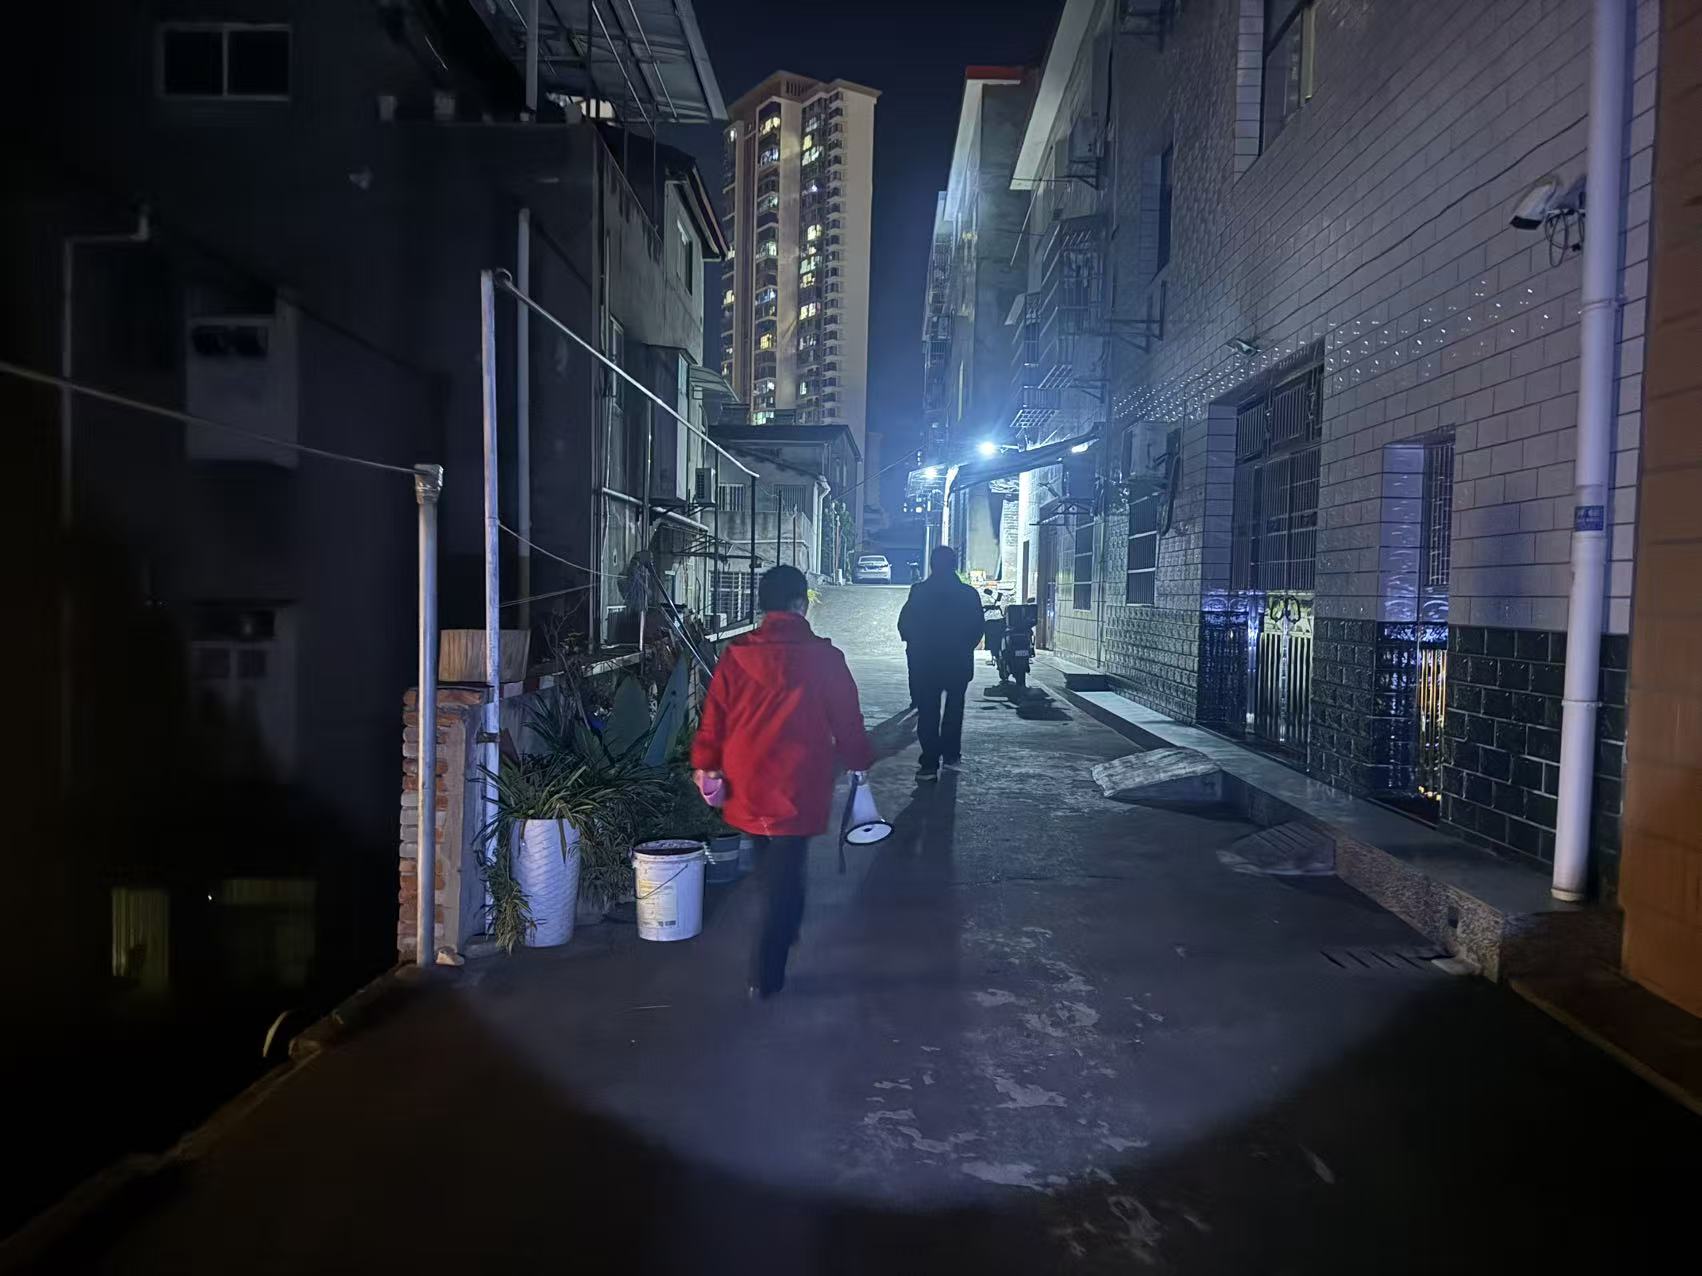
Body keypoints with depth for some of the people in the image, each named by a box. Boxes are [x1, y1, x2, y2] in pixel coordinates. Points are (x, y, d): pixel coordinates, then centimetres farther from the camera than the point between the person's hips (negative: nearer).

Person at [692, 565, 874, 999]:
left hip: (746, 784, 4)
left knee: (774, 867, 24)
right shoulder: (824, 658, -8)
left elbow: (714, 714, 2)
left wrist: (707, 764, 11)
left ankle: (784, 932, 44)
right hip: (797, 788, -4)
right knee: (785, 873, 3)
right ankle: (766, 975, 5)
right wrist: (858, 762, 13)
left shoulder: (736, 654, -2)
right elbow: (847, 719, -1)